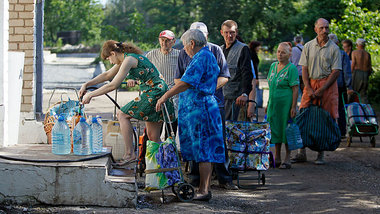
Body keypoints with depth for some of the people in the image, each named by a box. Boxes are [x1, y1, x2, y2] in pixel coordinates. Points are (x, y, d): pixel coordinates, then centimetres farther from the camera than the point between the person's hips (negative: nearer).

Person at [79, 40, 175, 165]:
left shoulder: (129, 60, -15)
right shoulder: (124, 59, 15)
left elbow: (113, 85, -18)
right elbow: (107, 75, 25)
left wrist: (91, 94, -12)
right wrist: (86, 84, 18)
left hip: (154, 93, -10)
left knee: (122, 114, -8)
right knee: (153, 137, 10)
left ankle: (129, 154, -11)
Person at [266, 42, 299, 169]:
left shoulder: (291, 68, -8)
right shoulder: (273, 66, 12)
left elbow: (295, 89, -11)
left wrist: (294, 107, -16)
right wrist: (268, 103, 17)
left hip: (286, 104, -6)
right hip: (274, 104, 6)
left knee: (286, 129, -2)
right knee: (275, 129, 9)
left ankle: (287, 159, 5)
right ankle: (277, 158, 19)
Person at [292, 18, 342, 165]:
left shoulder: (334, 48, 0)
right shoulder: (308, 46, 7)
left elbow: (336, 71, -4)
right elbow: (304, 69, 5)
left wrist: (322, 89, -11)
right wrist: (309, 89, -6)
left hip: (327, 85, -2)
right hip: (310, 84, 2)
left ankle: (321, 154, 5)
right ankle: (302, 153, 3)